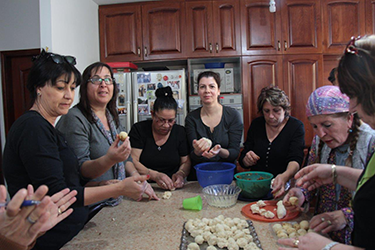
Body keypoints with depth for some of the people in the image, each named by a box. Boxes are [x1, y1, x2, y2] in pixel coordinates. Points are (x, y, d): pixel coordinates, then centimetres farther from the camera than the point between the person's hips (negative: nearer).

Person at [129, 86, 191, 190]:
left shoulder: (180, 132, 4)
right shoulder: (139, 129, -4)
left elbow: (186, 162, 7)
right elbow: (132, 161, -10)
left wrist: (181, 174, -16)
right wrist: (155, 176, -24)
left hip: (173, 188, 3)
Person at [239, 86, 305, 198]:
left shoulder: (296, 126, -2)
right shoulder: (256, 124, 8)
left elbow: (295, 160, -16)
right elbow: (242, 160, 10)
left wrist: (285, 176, -38)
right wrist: (247, 160, -15)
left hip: (284, 186, -3)